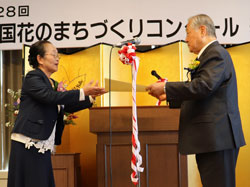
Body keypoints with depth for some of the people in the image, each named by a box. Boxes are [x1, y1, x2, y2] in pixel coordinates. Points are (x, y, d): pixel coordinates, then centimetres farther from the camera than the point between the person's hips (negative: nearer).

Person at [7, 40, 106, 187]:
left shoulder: (52, 83, 19)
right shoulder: (33, 78, -7)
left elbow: (68, 106, 19)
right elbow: (50, 97, -22)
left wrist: (90, 97, 5)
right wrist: (82, 92, -22)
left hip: (43, 148, 8)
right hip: (28, 145, -8)